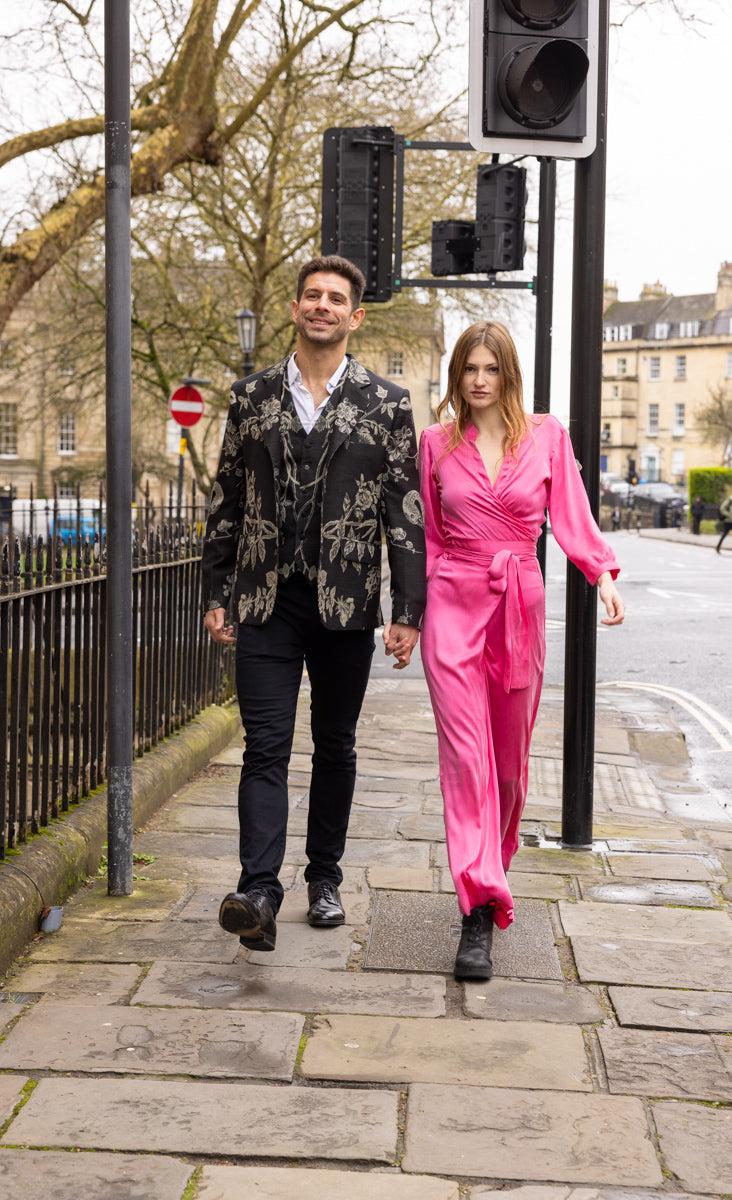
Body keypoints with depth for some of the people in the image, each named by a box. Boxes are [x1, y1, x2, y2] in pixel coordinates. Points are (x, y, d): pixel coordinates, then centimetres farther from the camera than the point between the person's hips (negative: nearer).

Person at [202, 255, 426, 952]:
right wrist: (216, 595, 6)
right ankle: (259, 895, -17)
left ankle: (324, 879, 25)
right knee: (266, 747, -9)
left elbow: (406, 515, 1)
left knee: (335, 747, 11)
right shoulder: (252, 397, 8)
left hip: (346, 605, 0)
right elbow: (226, 503, 11)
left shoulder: (386, 405, 4)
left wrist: (408, 612, -4)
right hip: (266, 602, 0)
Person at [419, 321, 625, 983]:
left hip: (520, 606, 1)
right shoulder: (437, 442, 7)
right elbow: (429, 533, 12)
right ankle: (480, 913, -14)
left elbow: (571, 514, 2)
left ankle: (492, 869, 37)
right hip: (454, 604, -1)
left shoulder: (547, 435, 6)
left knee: (509, 759, 11)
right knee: (465, 754, -11)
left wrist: (603, 572, -14)